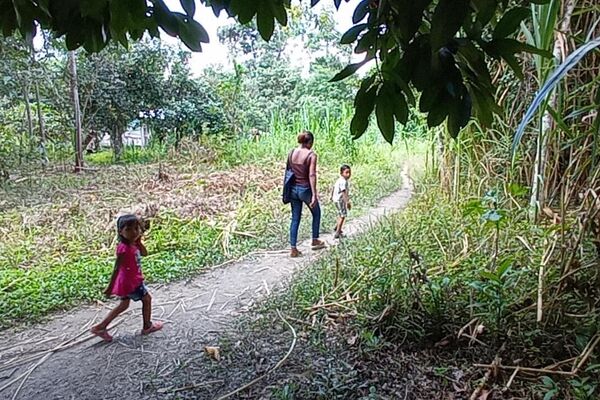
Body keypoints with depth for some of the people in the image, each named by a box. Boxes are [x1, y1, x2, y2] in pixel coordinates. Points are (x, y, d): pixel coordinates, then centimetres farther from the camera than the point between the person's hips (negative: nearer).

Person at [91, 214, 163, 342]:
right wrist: (110, 287, -20)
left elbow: (144, 253, 10)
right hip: (131, 282, -9)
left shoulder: (132, 244, -2)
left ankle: (101, 327, 27)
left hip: (131, 281, 9)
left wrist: (138, 242, -6)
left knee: (124, 305, 23)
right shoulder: (124, 248, -28)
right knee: (147, 299, 9)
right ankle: (147, 326, 26)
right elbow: (116, 269, -25)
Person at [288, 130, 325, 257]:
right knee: (316, 213, 21)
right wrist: (314, 195, -21)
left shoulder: (291, 153, 4)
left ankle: (293, 249, 10)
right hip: (305, 189, -5)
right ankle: (315, 241, 29)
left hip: (293, 189, 5)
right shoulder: (311, 155, -13)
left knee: (295, 219, 11)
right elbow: (312, 175, -20)